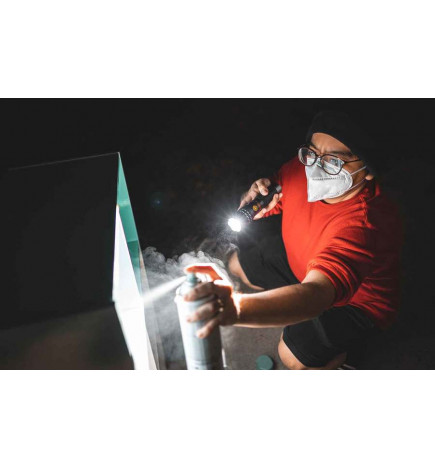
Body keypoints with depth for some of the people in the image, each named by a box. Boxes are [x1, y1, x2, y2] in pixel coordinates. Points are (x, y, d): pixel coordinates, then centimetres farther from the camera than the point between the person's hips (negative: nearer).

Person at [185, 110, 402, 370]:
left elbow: (315, 294, -56)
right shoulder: (302, 168, -21)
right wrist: (257, 197, -31)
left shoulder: (362, 224, -42)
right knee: (238, 262, 4)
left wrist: (236, 308, -73)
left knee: (293, 355, -19)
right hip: (302, 262, 6)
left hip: (356, 299, -6)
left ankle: (342, 347, 14)